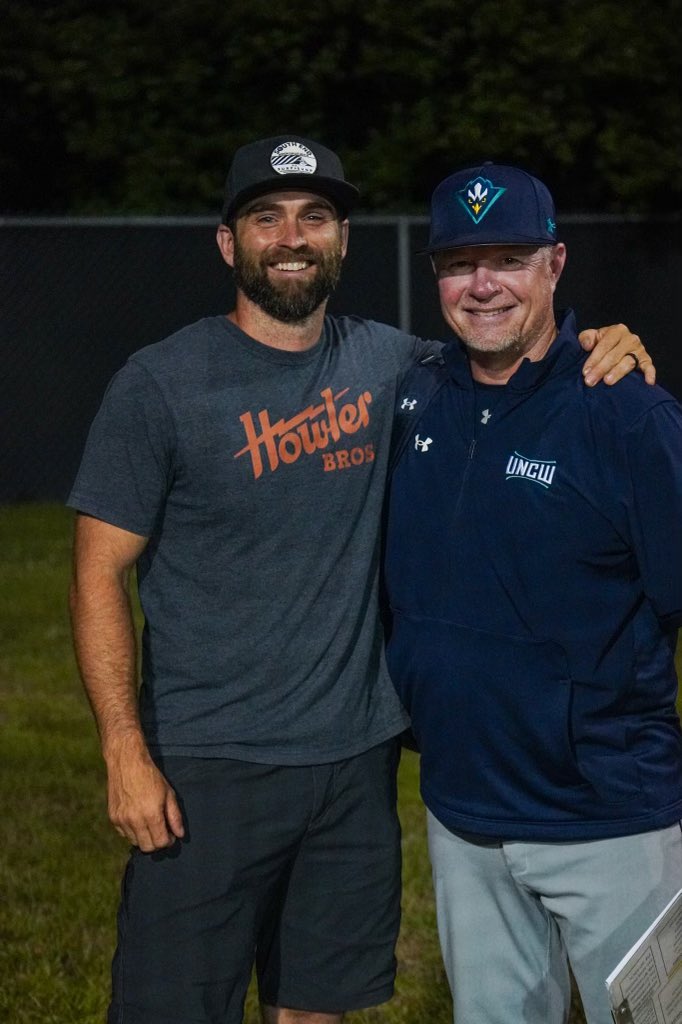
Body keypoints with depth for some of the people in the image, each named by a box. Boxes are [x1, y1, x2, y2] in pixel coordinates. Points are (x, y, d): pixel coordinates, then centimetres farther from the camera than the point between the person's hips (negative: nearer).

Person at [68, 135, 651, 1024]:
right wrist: (125, 753, -14)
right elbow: (99, 575, -6)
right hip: (210, 768, -4)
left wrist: (601, 347, -3)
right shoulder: (160, 386, -7)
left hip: (357, 758, 4)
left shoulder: (387, 365, 5)